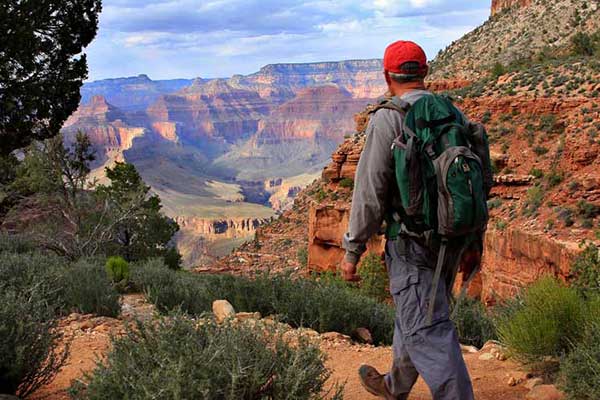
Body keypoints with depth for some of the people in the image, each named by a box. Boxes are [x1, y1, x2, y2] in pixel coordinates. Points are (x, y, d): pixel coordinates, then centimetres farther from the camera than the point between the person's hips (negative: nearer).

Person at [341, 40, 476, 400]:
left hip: (413, 242, -8)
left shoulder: (388, 119, -13)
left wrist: (353, 250, -7)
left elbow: (370, 191, -15)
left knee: (428, 333, -4)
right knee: (415, 316, 24)